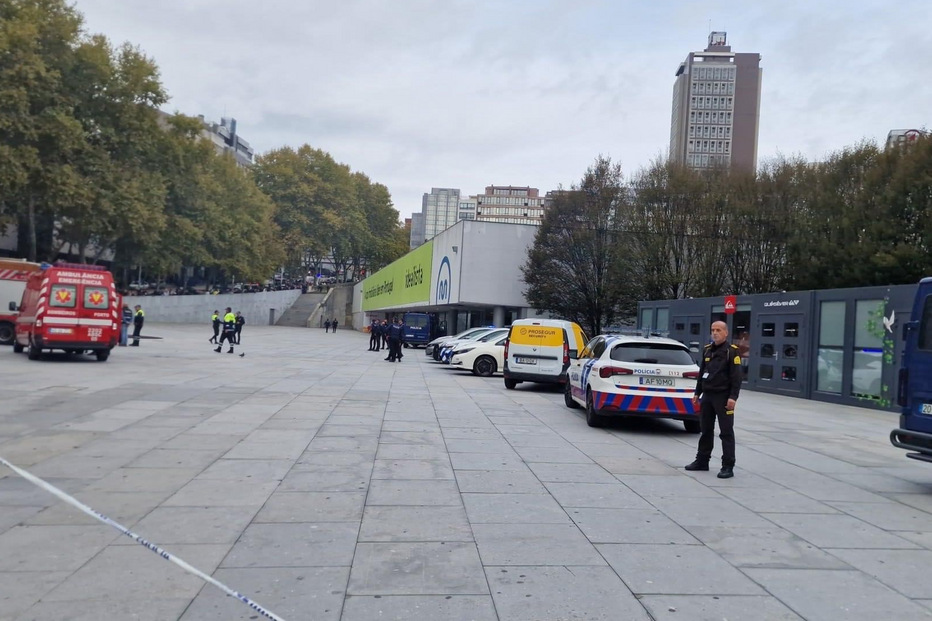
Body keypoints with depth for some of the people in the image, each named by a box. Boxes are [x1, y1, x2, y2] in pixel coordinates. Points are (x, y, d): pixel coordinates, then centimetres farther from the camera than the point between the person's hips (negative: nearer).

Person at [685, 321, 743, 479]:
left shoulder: (732, 351, -9)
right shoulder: (707, 350, 13)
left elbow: (737, 376, -13)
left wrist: (733, 397, -20)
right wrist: (697, 393, 17)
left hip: (723, 397, -7)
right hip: (707, 395, 7)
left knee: (726, 432, -3)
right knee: (705, 430, 14)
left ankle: (728, 467, 0)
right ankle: (702, 461, 23)